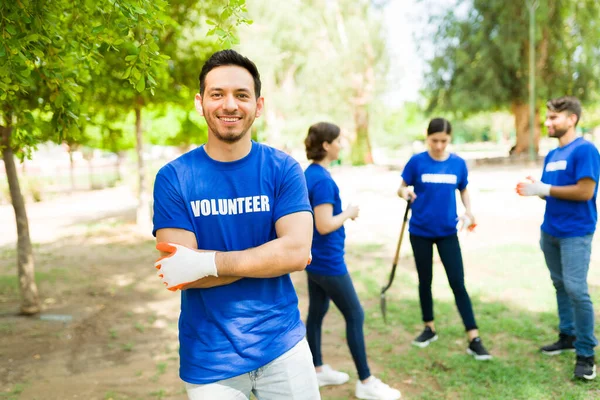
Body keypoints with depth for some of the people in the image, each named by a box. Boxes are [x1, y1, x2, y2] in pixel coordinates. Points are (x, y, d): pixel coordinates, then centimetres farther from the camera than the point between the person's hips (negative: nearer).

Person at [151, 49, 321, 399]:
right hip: (210, 358, -1)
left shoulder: (283, 169, -5)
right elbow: (178, 271, -15)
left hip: (282, 344, 1)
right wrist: (267, 257, -16)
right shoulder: (173, 179, -7)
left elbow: (297, 252, -15)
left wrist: (208, 262, -20)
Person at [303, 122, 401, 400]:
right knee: (355, 316, 0)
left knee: (317, 311, 17)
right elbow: (325, 225, -26)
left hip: (314, 259, 10)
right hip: (328, 262, -10)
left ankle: (317, 370, 30)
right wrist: (349, 213, -11)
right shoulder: (322, 180, -22)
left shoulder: (309, 174, 7)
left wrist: (342, 213, 9)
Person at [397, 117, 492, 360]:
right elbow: (402, 188, -2)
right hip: (420, 231, 0)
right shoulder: (417, 162, -8)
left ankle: (474, 340, 0)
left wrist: (469, 212, -8)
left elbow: (464, 191, 10)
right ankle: (429, 328, 31)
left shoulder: (458, 164, -3)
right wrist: (404, 193, -25)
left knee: (458, 283, -2)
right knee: (425, 280, 13)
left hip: (447, 232, 0)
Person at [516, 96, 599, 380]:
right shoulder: (552, 155, 13)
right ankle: (568, 336, 28)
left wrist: (544, 189, -17)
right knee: (560, 285, 15)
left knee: (576, 289, -10)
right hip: (549, 230, 8)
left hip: (575, 232, -8)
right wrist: (534, 188, -3)